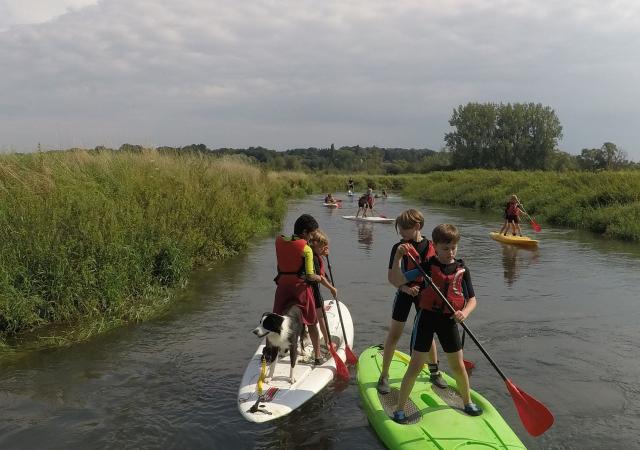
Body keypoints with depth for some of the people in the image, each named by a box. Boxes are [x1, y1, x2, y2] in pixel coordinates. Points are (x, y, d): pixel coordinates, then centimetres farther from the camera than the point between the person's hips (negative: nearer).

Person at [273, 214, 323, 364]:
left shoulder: (279, 241, -1)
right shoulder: (306, 249, -16)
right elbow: (310, 276, -21)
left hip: (283, 287, 4)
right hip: (300, 287, -4)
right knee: (311, 323, 13)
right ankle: (317, 356, 21)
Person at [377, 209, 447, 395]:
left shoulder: (430, 247, -4)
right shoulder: (398, 248, -12)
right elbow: (391, 276, -11)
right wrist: (405, 288, -25)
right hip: (404, 293, -2)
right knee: (394, 335, 1)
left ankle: (434, 372, 33)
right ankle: (384, 376, 12)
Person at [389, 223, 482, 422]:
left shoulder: (462, 270, 0)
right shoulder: (427, 267, -9)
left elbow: (472, 299, 4)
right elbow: (396, 280, -15)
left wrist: (465, 312, -17)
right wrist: (398, 256, -27)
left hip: (449, 320, 3)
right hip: (427, 317, -3)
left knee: (458, 365, 14)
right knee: (415, 365, -1)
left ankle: (467, 402, 38)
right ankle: (399, 408, 10)